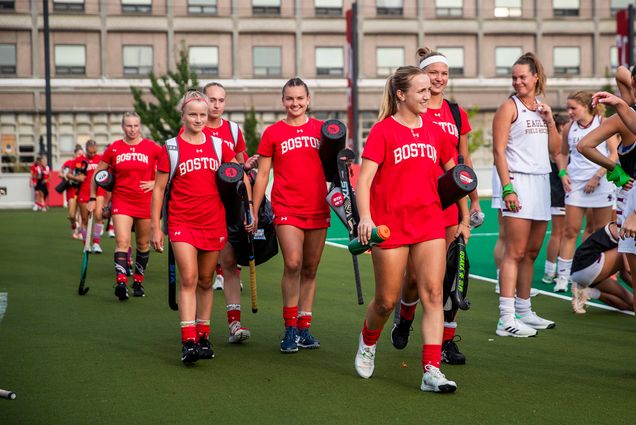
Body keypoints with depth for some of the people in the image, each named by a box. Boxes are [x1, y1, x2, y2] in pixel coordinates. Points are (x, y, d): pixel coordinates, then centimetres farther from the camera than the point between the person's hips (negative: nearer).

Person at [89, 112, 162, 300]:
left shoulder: (151, 147, -1)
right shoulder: (114, 149, 2)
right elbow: (97, 174, 10)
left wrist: (155, 182, -3)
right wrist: (93, 198, 7)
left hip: (145, 202, 1)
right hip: (121, 200, -1)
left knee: (143, 244, 10)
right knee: (122, 241, -16)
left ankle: (138, 281, 26)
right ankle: (121, 282, -22)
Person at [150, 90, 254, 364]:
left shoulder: (218, 146, 7)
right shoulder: (171, 148, -1)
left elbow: (240, 177, 17)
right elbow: (158, 189, 1)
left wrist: (249, 209, 10)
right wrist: (155, 227, -3)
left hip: (214, 223, 3)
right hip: (182, 222, -3)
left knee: (205, 281, 10)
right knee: (188, 279, -14)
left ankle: (203, 336, 20)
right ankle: (188, 341, -17)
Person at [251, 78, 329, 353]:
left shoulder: (321, 129, 10)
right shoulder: (273, 133, 4)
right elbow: (263, 174, 7)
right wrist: (254, 212, 4)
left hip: (317, 209, 3)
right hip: (286, 208, -3)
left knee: (310, 270, 7)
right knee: (293, 263, -18)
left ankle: (304, 327, 16)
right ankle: (290, 328, -8)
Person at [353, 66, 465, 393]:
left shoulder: (434, 131, 9)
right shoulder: (383, 131, -6)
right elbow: (364, 180, -11)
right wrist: (365, 218, -25)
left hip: (429, 223, 4)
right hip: (390, 225, -4)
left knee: (433, 295, -7)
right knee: (387, 300, 5)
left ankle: (431, 371, -7)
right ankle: (367, 342, 37)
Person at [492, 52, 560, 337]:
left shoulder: (542, 108, 17)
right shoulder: (509, 107, -3)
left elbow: (555, 149, 17)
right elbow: (498, 150, -10)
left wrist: (549, 120, 3)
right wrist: (507, 188, -18)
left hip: (542, 182, 7)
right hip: (518, 182, -7)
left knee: (531, 252, 10)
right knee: (515, 253, -11)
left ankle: (524, 311, 19)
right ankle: (506, 319, -12)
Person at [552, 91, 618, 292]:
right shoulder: (569, 128, 7)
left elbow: (614, 154, -6)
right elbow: (563, 153, 20)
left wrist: (597, 177, -12)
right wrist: (563, 173, 3)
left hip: (600, 183, -2)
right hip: (575, 183, 2)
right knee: (570, 230, -3)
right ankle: (563, 275, -1)